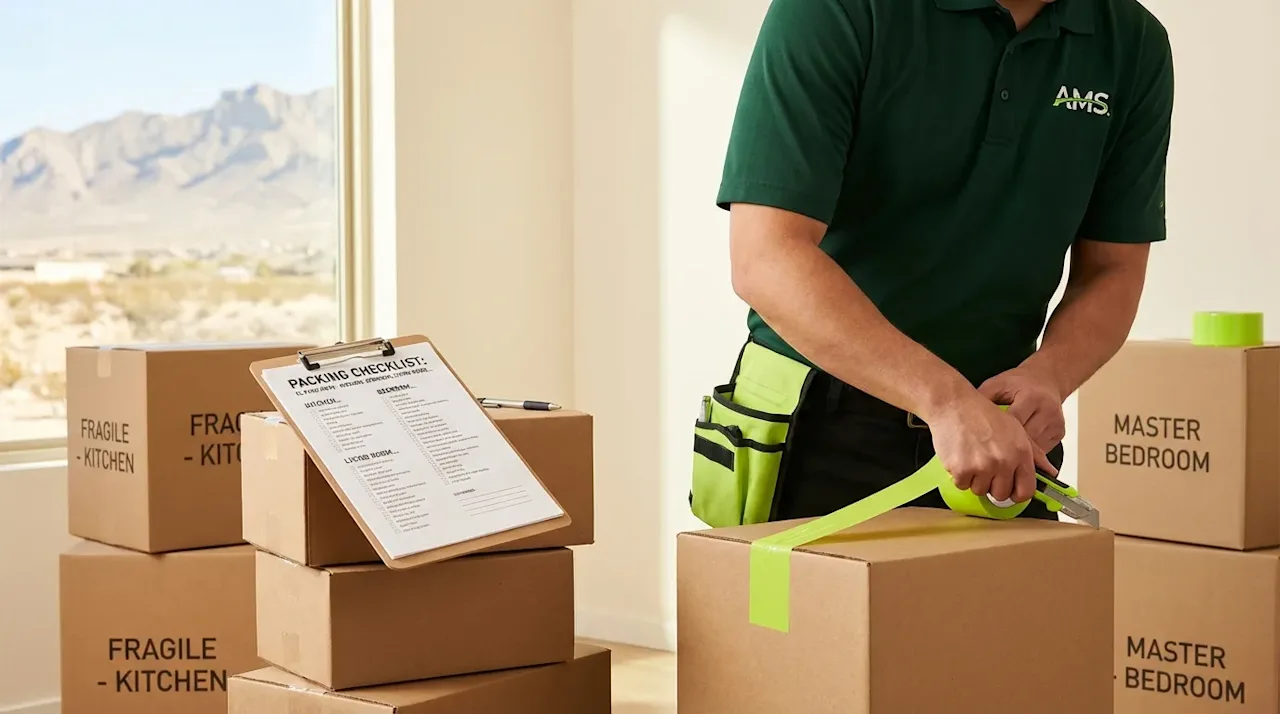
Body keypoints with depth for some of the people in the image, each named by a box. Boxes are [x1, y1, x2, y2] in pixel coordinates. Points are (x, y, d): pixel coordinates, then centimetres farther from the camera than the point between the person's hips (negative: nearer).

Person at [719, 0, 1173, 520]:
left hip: (1003, 439, 4)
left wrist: (1047, 375, -19)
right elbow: (766, 257, -25)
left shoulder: (1134, 44, -4)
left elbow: (1113, 271, 2)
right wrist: (946, 397, -34)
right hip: (826, 433, -3)